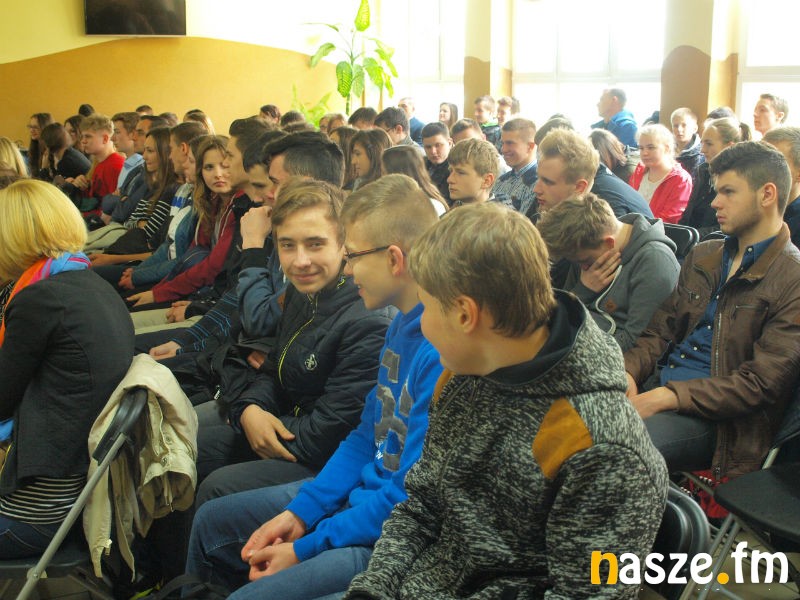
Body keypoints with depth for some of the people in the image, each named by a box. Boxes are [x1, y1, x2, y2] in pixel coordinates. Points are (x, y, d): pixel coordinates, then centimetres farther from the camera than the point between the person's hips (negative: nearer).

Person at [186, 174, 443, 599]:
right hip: (360, 491, 10)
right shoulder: (401, 324, 4)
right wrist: (300, 511, 4)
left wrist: (304, 548, -16)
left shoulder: (443, 351, -28)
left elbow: (410, 496, -25)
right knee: (211, 521, 18)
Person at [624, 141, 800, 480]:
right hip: (651, 386, 7)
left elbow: (760, 383, -13)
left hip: (715, 416, -7)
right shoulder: (702, 256, 17)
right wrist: (628, 371, -7)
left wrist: (665, 397, -21)